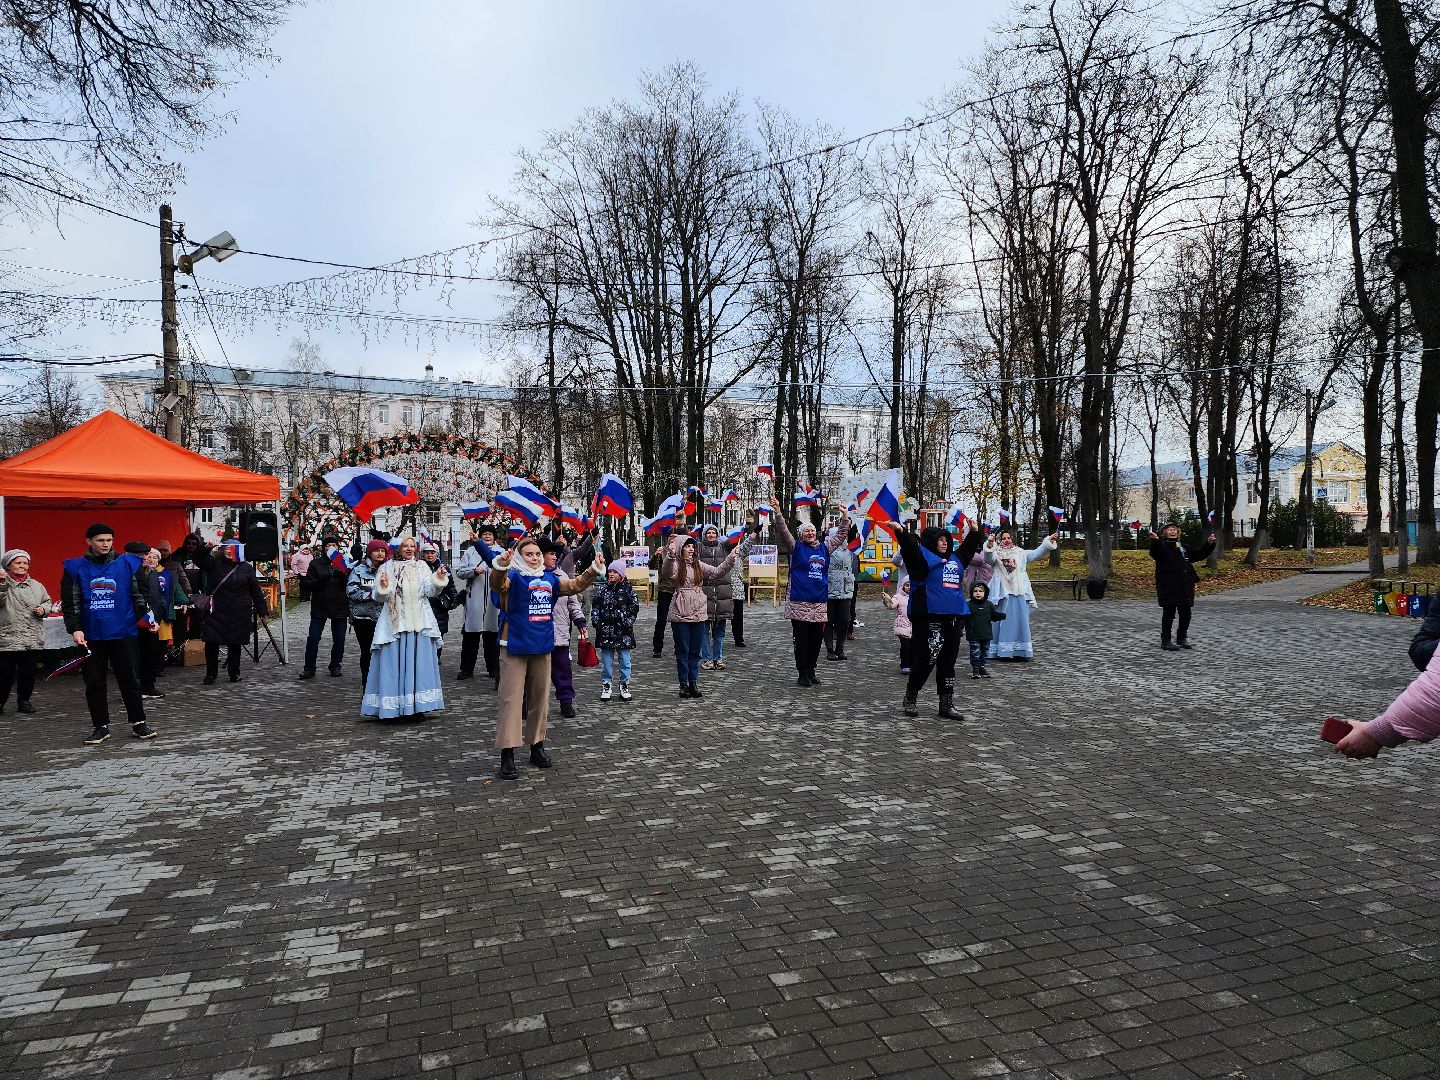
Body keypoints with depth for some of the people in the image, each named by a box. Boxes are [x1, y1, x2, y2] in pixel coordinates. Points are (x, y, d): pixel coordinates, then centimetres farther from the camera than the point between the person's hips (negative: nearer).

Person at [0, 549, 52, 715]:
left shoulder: (36, 586, 13)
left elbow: (47, 601, 24)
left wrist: (43, 609, 3)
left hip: (33, 639, 4)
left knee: (28, 672, 8)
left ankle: (24, 700, 21)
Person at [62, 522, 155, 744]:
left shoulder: (126, 564, 3)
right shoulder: (75, 568, 3)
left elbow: (139, 595, 8)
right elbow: (70, 603, 2)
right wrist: (75, 629, -9)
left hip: (122, 634, -1)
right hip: (91, 637, 1)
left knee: (129, 680, 4)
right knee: (94, 684, 7)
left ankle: (138, 723, 13)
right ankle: (100, 727, 18)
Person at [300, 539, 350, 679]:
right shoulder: (315, 564, 5)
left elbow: (351, 584, 0)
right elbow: (308, 584, -2)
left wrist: (342, 577, -20)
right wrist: (321, 580, -20)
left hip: (340, 607, 1)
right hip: (319, 607, -1)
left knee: (339, 640, 6)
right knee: (313, 638, -3)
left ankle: (335, 666, 18)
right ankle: (309, 668, 6)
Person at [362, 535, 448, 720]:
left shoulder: (422, 566, 10)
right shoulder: (387, 567, 5)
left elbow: (430, 591, 1)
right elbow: (379, 597, 2)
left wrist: (439, 578, -15)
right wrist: (383, 587, -18)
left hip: (418, 622, 2)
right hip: (395, 623, -1)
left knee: (419, 662, 2)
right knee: (394, 663, 0)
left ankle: (418, 706, 8)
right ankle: (392, 707, 5)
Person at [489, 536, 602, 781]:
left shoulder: (549, 579, 8)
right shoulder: (513, 577, -9)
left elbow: (575, 585, 18)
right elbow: (497, 584, -30)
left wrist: (594, 570, 5)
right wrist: (500, 566, -50)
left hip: (542, 648, 6)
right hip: (515, 648, -6)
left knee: (540, 698, 15)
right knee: (511, 700, -6)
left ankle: (537, 746, 28)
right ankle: (507, 754, -2)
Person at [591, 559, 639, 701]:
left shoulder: (628, 588, -1)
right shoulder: (602, 588, 5)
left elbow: (634, 607, 0)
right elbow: (595, 606, 7)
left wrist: (628, 622, -8)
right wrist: (596, 621, -4)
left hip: (623, 631, -1)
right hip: (606, 630, 1)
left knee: (624, 659, 5)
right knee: (606, 659, 6)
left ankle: (624, 686, 16)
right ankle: (606, 685, 16)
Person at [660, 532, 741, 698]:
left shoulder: (699, 565, 12)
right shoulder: (675, 565, -5)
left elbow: (717, 572, 6)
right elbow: (666, 572, -27)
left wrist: (731, 559, -8)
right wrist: (671, 555, -46)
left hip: (699, 614, 5)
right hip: (680, 615, -5)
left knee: (695, 651, 9)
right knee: (682, 651, 3)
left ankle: (694, 683, 17)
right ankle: (683, 684, 11)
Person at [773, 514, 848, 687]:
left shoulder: (824, 548, 14)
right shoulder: (796, 547, 3)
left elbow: (840, 535, 25)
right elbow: (783, 531, -9)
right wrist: (778, 513, -20)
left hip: (820, 602, 4)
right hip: (799, 602, -4)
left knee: (816, 640, 9)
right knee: (801, 640, 0)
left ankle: (811, 671, 21)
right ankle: (802, 674, 8)